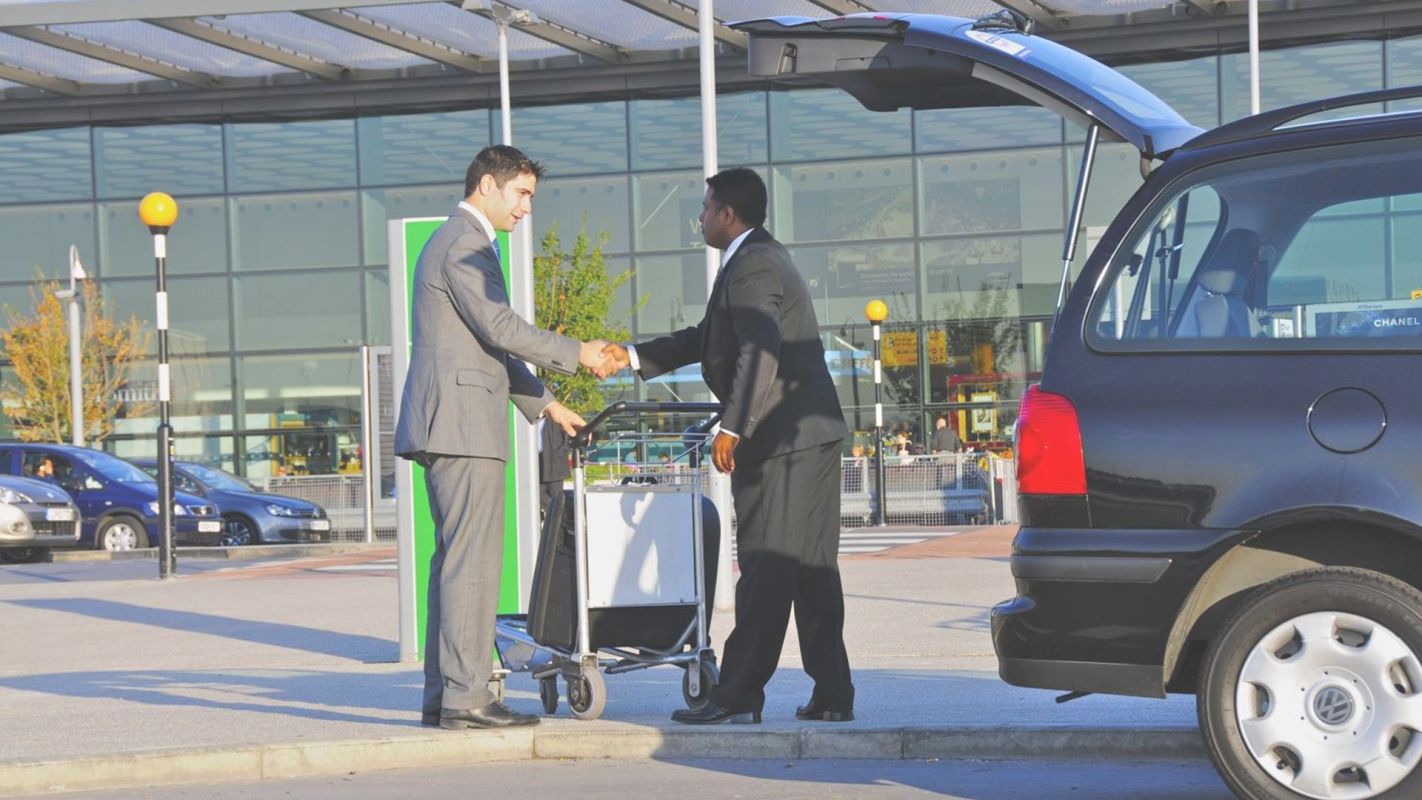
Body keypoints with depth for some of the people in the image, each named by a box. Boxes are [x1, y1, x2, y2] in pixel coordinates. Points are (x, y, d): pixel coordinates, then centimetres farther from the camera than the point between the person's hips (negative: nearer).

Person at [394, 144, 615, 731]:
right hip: (462, 423, -11)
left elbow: (490, 343, 28)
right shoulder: (464, 246, -11)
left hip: (447, 426, 11)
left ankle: (442, 694, 13)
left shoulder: (458, 243, 24)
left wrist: (543, 404, 26)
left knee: (455, 560, 11)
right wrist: (576, 354, -8)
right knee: (473, 562, -10)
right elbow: (501, 328, -17)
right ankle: (464, 696, -11)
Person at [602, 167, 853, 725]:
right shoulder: (762, 258, 21)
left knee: (766, 572, -7)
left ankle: (738, 695, -5)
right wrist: (634, 358, 26)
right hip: (813, 434, 10)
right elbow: (709, 339, 27)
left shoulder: (751, 267, -12)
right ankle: (832, 694, 10)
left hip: (781, 440, -10)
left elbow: (761, 352, -24)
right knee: (812, 569, 9)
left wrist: (731, 428, -23)